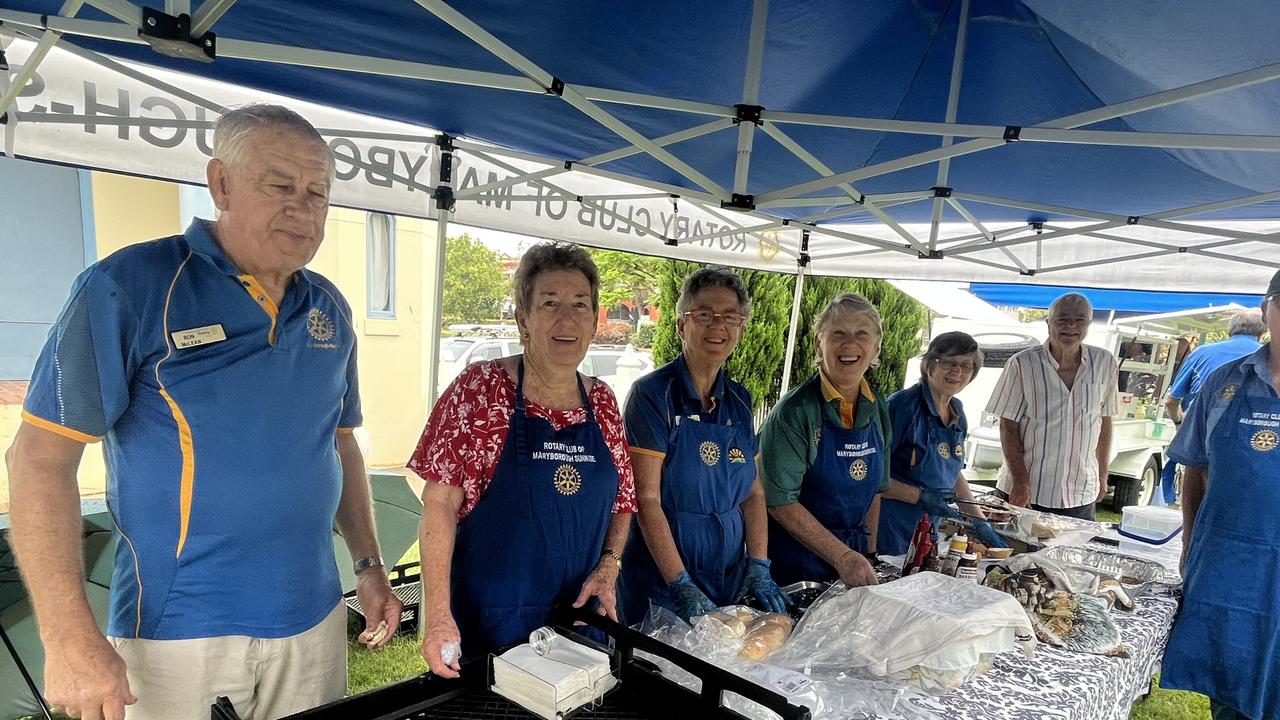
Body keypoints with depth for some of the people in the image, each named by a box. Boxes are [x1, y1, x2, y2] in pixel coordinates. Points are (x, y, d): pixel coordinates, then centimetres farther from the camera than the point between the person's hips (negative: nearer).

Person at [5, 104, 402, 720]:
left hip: (314, 619, 5)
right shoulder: (127, 287, -11)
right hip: (177, 632, -5)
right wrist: (68, 635, -16)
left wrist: (369, 565, 8)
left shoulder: (330, 309, 4)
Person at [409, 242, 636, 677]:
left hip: (580, 614, 5)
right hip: (486, 622, -4)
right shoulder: (481, 387, -11)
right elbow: (440, 502, -14)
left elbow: (622, 502, 11)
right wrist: (438, 615, -20)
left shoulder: (602, 401, 2)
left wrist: (609, 564, -6)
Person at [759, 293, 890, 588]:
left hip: (853, 555, 6)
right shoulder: (794, 411, -18)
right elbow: (780, 501, -20)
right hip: (795, 558, -6)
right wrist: (842, 557, -21)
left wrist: (868, 556, 7)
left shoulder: (877, 410, 1)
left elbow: (873, 489, 12)